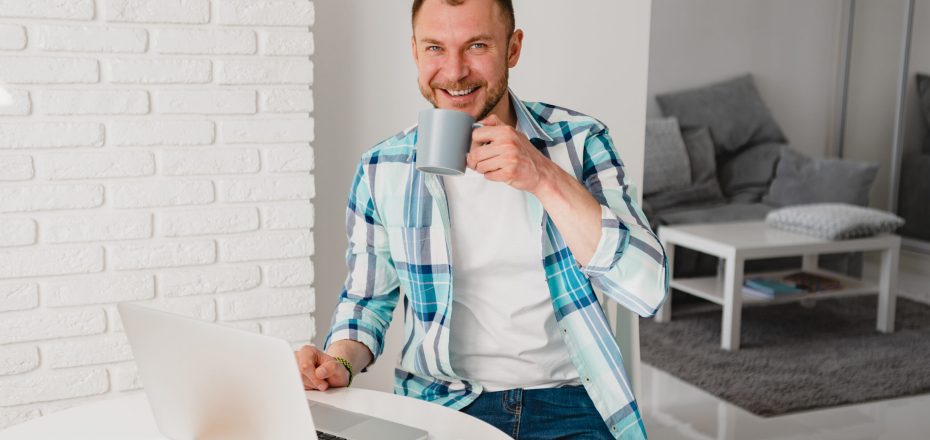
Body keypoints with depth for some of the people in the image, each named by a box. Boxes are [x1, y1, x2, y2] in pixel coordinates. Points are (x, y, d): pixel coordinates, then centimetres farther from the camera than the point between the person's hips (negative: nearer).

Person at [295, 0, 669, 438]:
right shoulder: (382, 171, 1)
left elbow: (649, 289, -13)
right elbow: (367, 298, 13)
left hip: (566, 402, 0)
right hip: (441, 403, 1)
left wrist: (545, 178, -21)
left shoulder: (578, 141, -3)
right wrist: (341, 361, -8)